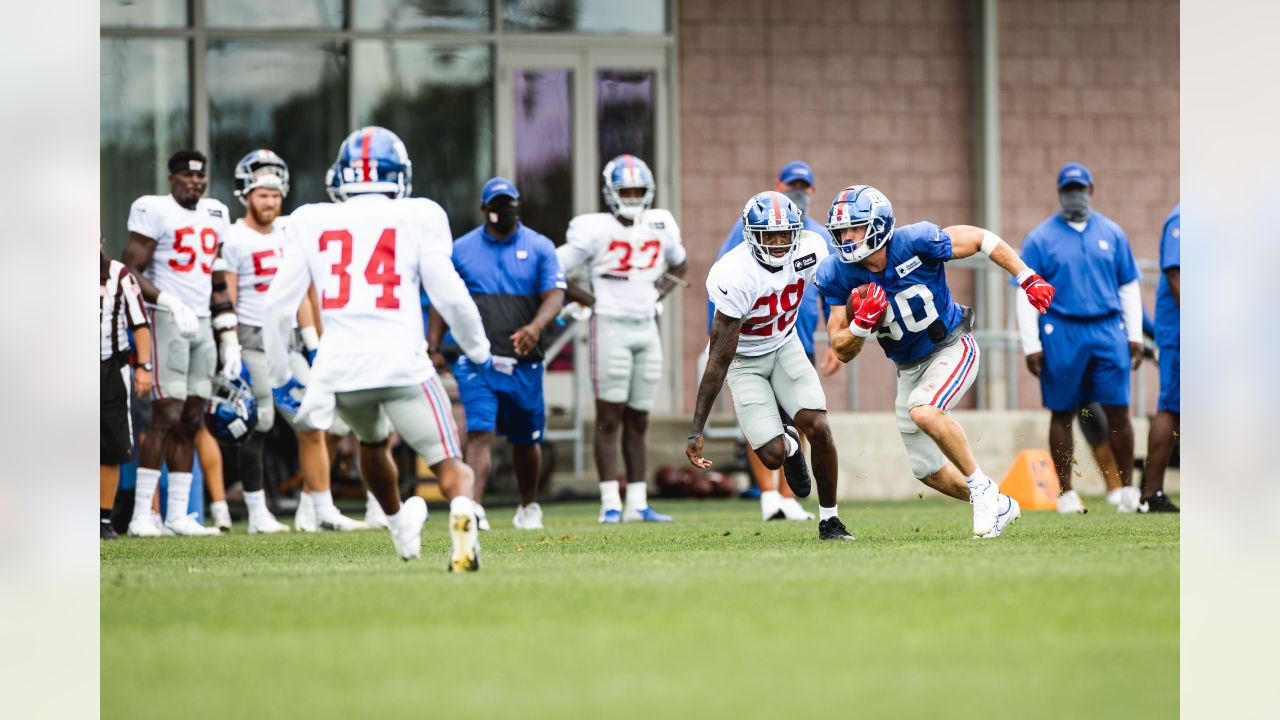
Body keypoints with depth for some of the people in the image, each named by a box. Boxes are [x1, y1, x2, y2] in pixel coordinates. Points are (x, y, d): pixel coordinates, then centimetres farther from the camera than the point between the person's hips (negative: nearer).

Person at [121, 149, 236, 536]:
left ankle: (178, 515, 7)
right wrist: (173, 306, -21)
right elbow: (132, 272, -10)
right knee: (167, 417, -13)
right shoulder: (154, 211, -7)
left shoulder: (214, 214, 15)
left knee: (190, 421, 5)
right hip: (167, 320, -7)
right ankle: (141, 515, -11)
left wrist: (230, 338, 16)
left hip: (202, 323, 7)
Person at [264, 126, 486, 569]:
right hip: (401, 364, -3)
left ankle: (400, 525, 51)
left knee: (373, 440, 33)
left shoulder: (311, 222, 11)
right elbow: (450, 296, 0)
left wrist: (280, 377, 20)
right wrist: (479, 352, 16)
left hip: (338, 370, 3)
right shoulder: (418, 218, 3)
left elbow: (278, 306, 9)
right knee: (450, 466, 0)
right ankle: (461, 512, -32)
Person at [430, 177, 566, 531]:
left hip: (523, 362, 1)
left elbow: (554, 296, -5)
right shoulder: (462, 249, 7)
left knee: (526, 440, 13)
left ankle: (529, 507, 33)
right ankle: (474, 507, -24)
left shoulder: (539, 248, 4)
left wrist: (535, 327, -25)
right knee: (479, 433, -16)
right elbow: (443, 300, 11)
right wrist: (433, 348, 2)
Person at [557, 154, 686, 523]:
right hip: (611, 327, -6)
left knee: (638, 420, 7)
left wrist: (658, 294, 13)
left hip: (647, 327, 6)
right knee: (609, 416, -7)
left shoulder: (660, 226, 8)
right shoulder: (596, 230, -8)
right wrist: (588, 300, -9)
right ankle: (610, 503, -8)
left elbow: (678, 264, 27)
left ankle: (637, 503, 9)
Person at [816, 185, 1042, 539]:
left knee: (923, 411, -34)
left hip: (952, 348, -5)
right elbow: (843, 351, -10)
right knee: (929, 470, 9)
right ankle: (999, 507, 31)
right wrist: (861, 323, -31)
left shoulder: (915, 243, -26)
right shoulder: (838, 275, -15)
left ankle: (981, 487, -15)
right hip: (910, 368, 6)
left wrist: (1028, 278, -11)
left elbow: (981, 239, -11)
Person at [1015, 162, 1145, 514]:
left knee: (1117, 410, -3)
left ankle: (1128, 489, 5)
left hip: (1108, 330, 2)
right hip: (1061, 333, -2)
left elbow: (1128, 287, 16)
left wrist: (1134, 336, 9)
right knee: (1062, 414, 3)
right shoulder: (1039, 239, 3)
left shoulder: (1112, 234, 11)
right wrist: (1031, 346, -6)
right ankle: (1066, 492, 9)